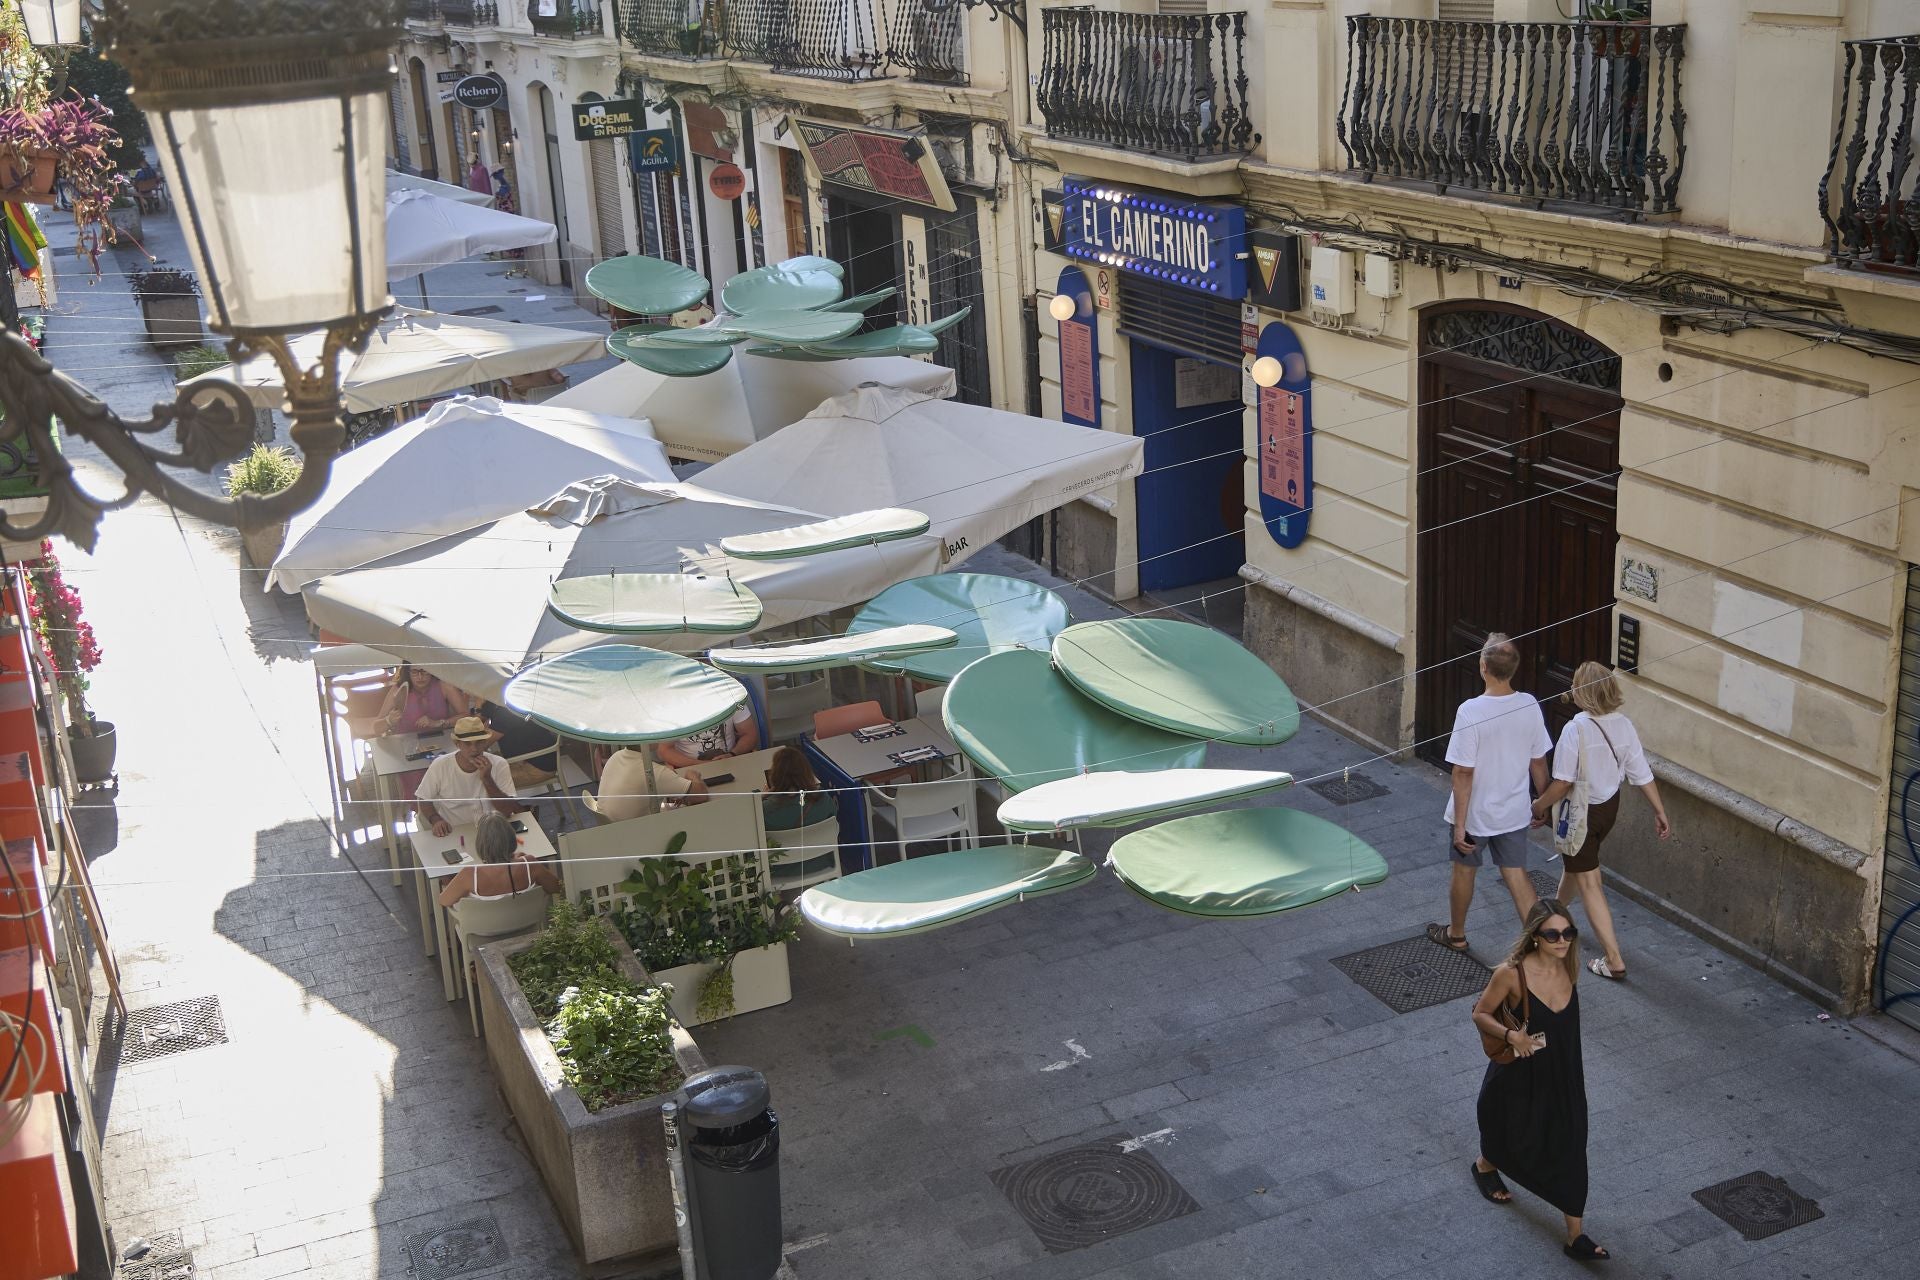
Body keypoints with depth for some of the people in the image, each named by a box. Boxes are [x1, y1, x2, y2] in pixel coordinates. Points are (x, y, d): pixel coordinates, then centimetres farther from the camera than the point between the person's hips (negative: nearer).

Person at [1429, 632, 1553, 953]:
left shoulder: (1471, 711, -25)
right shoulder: (1529, 706, -10)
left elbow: (1463, 773, -21)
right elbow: (1538, 762, 1)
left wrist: (1459, 824, -14)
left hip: (1476, 814, -4)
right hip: (1515, 812, 4)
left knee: (1464, 871, 18)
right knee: (1516, 873, 15)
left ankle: (1456, 934, 37)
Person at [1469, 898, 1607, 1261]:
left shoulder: (1568, 967, -10)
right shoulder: (1512, 973, -26)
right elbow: (1480, 1014, -13)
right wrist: (1510, 1035, -31)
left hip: (1563, 1078, 4)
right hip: (1519, 1076, -4)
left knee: (1569, 1148, 6)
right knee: (1512, 1138, 20)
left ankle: (1576, 1237, 17)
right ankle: (1484, 1167, 55)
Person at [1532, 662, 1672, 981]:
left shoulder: (1576, 729, -26)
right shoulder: (1624, 725, -8)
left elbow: (1562, 783, -24)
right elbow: (1643, 775, -4)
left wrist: (1539, 806, -8)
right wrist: (1660, 812, 6)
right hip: (1609, 807, 7)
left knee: (1589, 883, 0)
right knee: (1575, 859, 32)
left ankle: (1613, 960, -2)